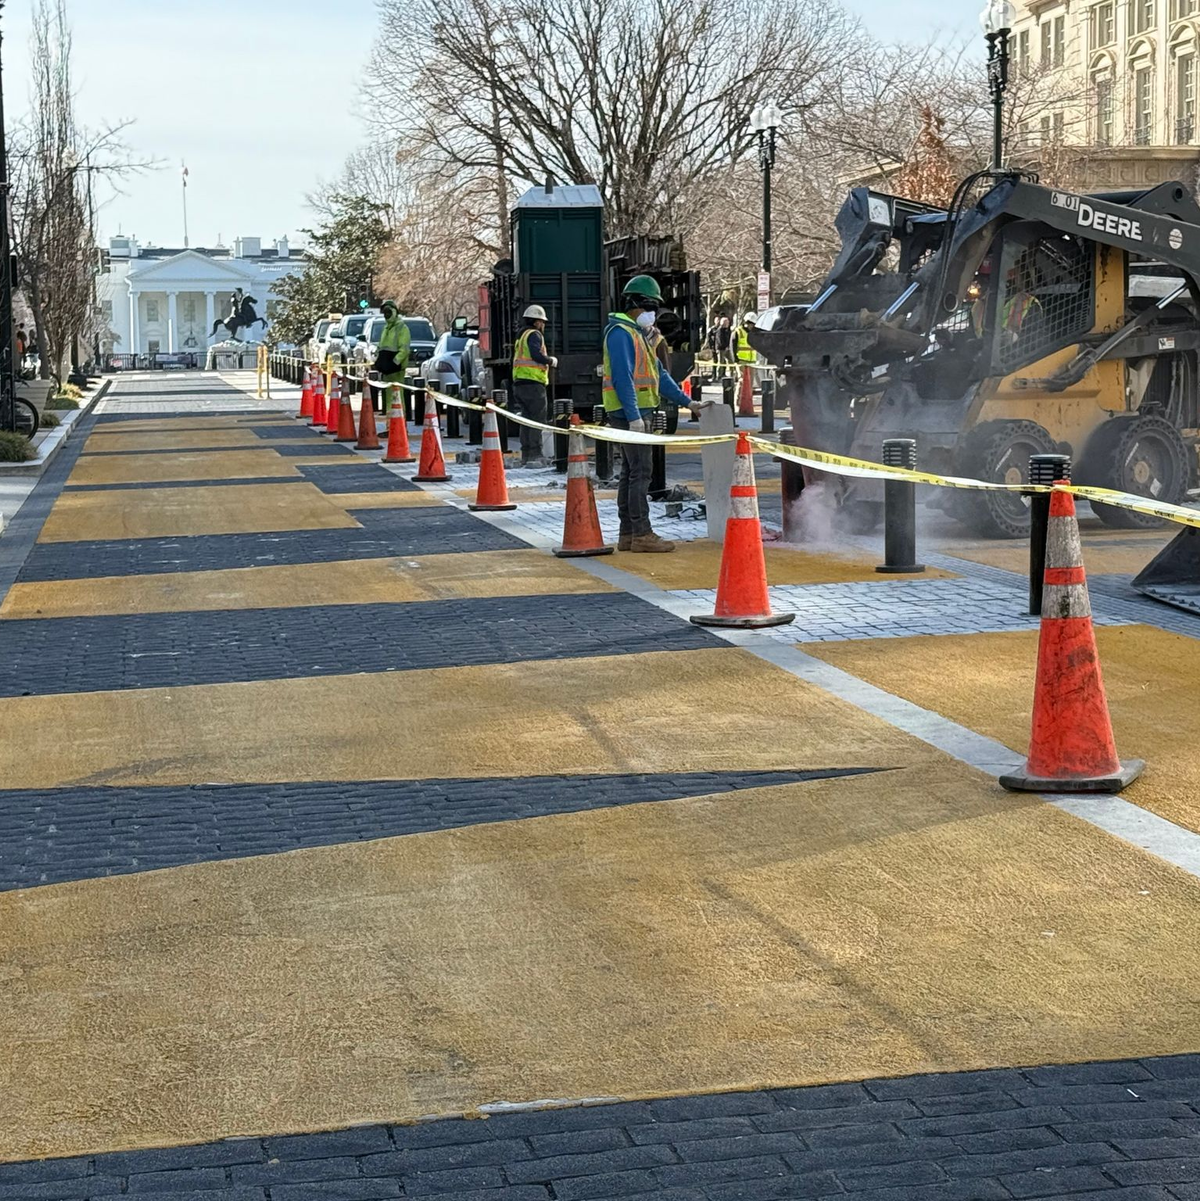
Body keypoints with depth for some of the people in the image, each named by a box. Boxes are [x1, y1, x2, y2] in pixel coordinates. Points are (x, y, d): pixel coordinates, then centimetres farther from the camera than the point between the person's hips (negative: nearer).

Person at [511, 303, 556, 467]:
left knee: (526, 421, 12)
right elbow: (536, 354, -21)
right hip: (533, 383, -9)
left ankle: (526, 455, 14)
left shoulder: (521, 336, 23)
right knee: (537, 420, -9)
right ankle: (535, 455, -14)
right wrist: (551, 361, -4)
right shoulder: (534, 334, -6)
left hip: (519, 382, 9)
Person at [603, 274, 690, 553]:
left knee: (630, 473, 11)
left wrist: (686, 401, 19)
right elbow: (623, 377, -20)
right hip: (629, 413, -11)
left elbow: (658, 373, 23)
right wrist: (634, 416, -25)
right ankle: (641, 534, -11)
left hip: (635, 414, 11)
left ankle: (627, 534, 14)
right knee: (640, 472, -11)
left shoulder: (638, 334, 21)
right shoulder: (620, 333, -12)